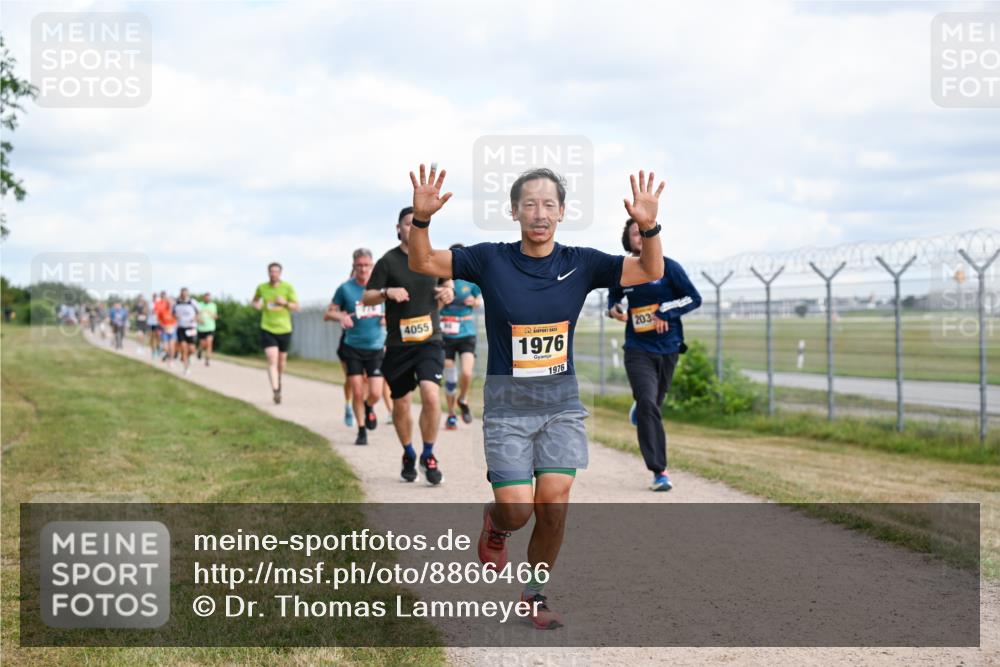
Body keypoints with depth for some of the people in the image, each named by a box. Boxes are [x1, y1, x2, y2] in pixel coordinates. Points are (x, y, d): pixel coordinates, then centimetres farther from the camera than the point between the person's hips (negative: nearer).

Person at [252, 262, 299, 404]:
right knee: (272, 360, -15)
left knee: (282, 359, 16)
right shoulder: (262, 287, 1)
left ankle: (278, 379, 47)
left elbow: (296, 307, -2)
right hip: (267, 329, -1)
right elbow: (255, 300, 21)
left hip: (284, 329, 1)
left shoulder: (288, 287, -4)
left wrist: (285, 303, -21)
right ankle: (276, 392, -21)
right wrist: (256, 304, -4)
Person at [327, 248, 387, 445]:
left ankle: (369, 408, 30)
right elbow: (328, 313, 4)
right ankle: (361, 430, 16)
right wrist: (341, 316, -18)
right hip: (353, 348, -1)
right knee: (357, 393, -3)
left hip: (376, 348, 1)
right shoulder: (345, 289, -3)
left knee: (375, 393, -6)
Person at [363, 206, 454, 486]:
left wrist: (448, 292, 2)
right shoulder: (388, 261, -2)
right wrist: (387, 292, -22)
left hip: (429, 340, 1)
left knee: (431, 395, -20)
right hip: (398, 344, 0)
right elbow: (366, 298, -2)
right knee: (400, 404, 8)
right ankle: (408, 455, 33)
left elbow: (446, 281, 25)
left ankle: (428, 456, -3)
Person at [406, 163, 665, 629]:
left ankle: (536, 593, 16)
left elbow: (650, 272, -5)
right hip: (507, 402, -2)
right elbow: (423, 263, -8)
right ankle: (495, 522, 30)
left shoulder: (580, 263, -3)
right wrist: (421, 218, -28)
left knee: (554, 503, -7)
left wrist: (649, 227, -24)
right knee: (518, 511, -8)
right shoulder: (491, 260, -7)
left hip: (561, 402, 2)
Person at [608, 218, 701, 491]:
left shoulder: (668, 267, -4)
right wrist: (613, 308, -1)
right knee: (648, 404, -18)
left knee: (653, 404, 14)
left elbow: (694, 298, -5)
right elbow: (614, 295, 22)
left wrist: (665, 312, -17)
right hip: (638, 349, 0)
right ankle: (659, 471, -17)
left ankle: (640, 409, 55)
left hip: (668, 349, 1)